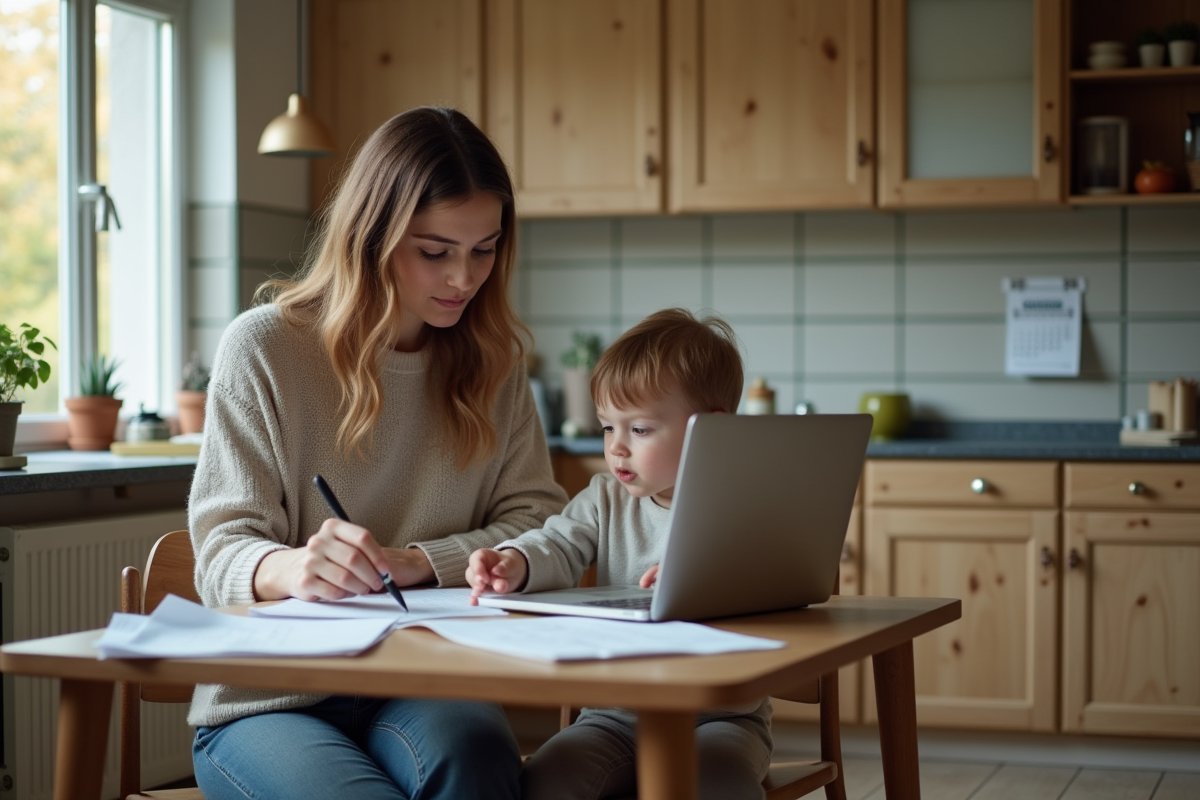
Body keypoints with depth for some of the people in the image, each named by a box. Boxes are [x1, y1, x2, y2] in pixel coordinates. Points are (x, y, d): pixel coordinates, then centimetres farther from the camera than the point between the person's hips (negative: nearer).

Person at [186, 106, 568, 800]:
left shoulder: (492, 362, 10)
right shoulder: (264, 349, -2)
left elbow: (537, 521, 4)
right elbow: (223, 547, -5)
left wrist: (409, 563, -13)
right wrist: (291, 567, -29)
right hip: (269, 700, -2)